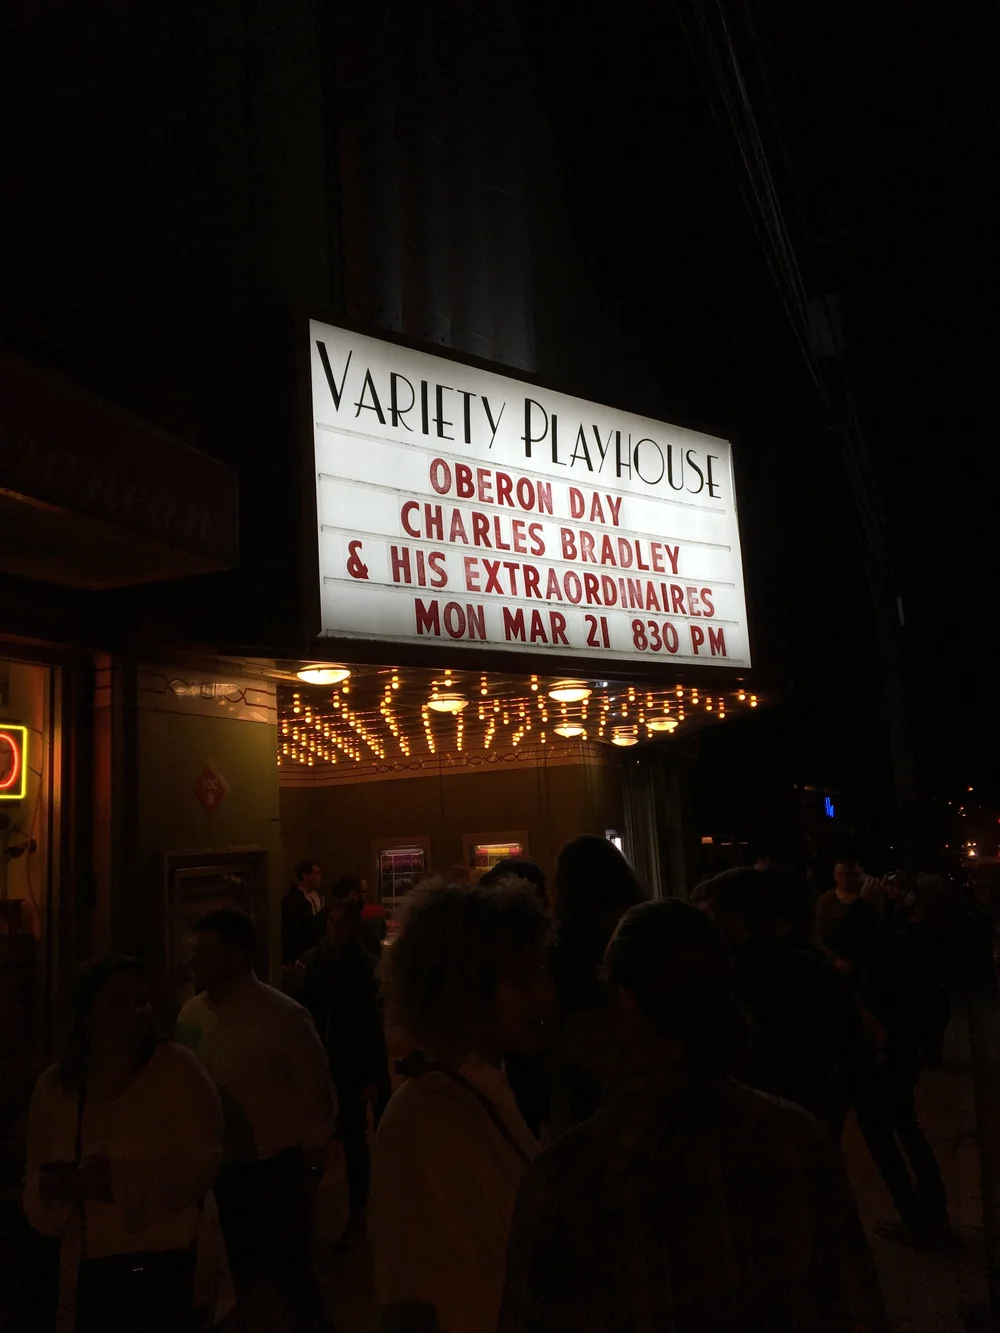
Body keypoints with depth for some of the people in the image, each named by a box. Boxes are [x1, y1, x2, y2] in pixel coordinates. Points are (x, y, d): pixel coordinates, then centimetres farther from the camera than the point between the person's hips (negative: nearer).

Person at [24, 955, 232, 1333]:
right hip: (93, 1276, 3)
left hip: (173, 1270, -3)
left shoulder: (177, 1069, -12)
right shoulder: (54, 1087, 1)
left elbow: (200, 1165, -16)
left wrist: (113, 1180, -21)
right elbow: (37, 1188, 7)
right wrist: (55, 1187, -15)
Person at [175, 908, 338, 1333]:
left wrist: (306, 1169, -5)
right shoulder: (192, 1015, -4)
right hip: (217, 1173, 5)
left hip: (273, 1173, -5)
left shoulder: (283, 1017, -18)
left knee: (290, 1277, 6)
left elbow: (317, 1098, -11)